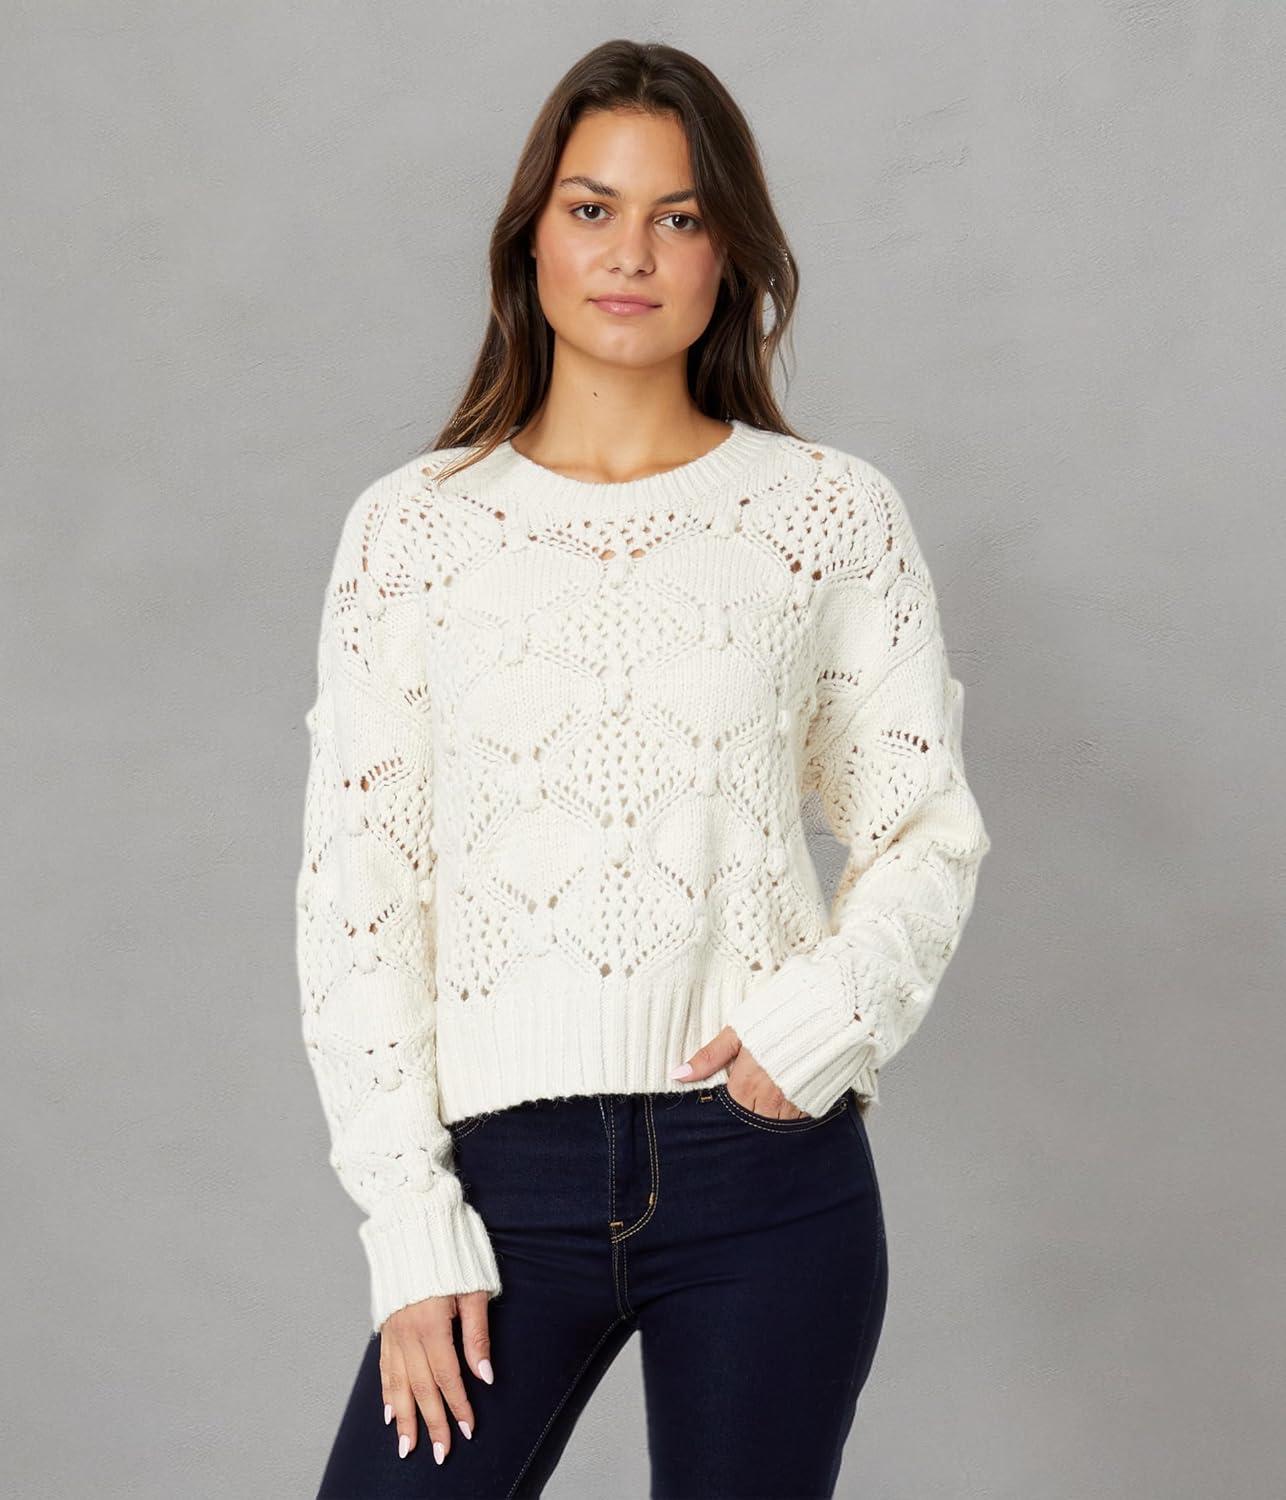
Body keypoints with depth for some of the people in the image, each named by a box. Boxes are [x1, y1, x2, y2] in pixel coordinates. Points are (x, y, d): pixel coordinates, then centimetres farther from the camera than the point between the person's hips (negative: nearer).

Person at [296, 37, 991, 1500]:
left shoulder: (830, 513, 3)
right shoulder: (414, 525, 3)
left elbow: (928, 831, 7)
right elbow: (354, 895, 2)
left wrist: (824, 1014, -12)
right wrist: (410, 1224, -4)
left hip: (764, 1163, 0)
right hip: (507, 1169, 0)